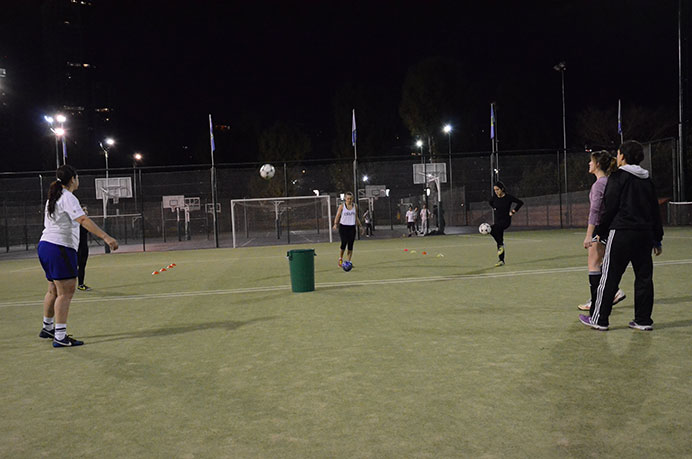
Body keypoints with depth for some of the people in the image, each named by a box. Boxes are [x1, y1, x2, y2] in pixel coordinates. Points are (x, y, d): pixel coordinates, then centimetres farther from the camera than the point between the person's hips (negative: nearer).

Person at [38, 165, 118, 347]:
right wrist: (106, 237, -35)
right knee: (66, 293, -8)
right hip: (60, 248, -10)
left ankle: (47, 328, 33)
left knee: (54, 290, 20)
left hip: (45, 244, 10)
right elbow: (84, 220, -27)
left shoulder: (53, 197, 17)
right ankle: (60, 337, -9)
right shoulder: (68, 198, -13)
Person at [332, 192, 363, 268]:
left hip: (352, 227, 3)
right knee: (344, 243, -16)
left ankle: (348, 262, 7)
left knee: (350, 245, -1)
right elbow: (337, 216, 0)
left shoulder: (355, 206, 10)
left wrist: (360, 226, 16)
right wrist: (335, 224, -17)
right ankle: (340, 258, 6)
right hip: (343, 227, -3)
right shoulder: (342, 206, 1)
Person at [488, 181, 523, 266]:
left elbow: (520, 202, -5)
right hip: (498, 220, 6)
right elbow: (490, 202, 26)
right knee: (499, 240, 6)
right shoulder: (495, 197, 3)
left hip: (506, 220, -6)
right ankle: (501, 260, 13)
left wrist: (513, 211, -8)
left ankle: (501, 244, -12)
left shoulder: (508, 197, -11)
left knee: (492, 229, -31)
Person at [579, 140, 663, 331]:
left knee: (609, 277, -1)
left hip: (621, 233, -6)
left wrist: (600, 231, 0)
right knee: (644, 276, 10)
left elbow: (610, 208, -10)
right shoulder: (647, 180, 14)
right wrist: (657, 239, 21)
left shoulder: (617, 177, -5)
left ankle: (599, 319, 4)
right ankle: (643, 320, 14)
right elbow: (655, 211, 16)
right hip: (645, 234, 7)